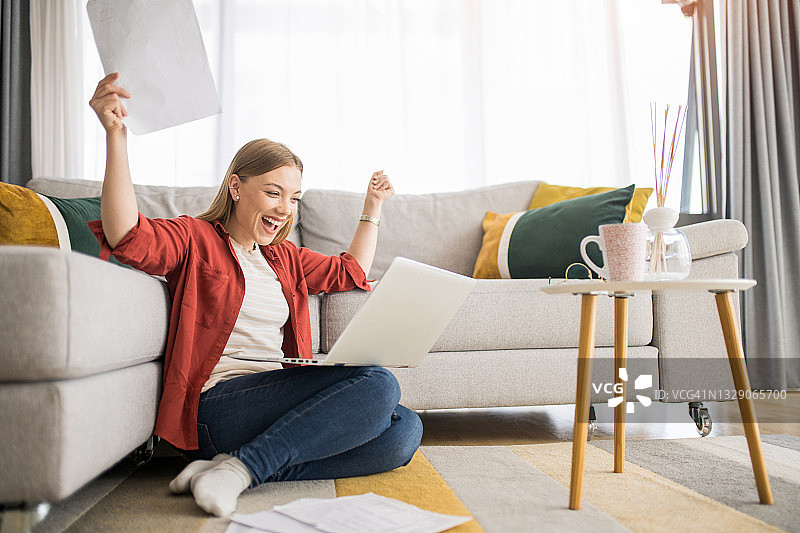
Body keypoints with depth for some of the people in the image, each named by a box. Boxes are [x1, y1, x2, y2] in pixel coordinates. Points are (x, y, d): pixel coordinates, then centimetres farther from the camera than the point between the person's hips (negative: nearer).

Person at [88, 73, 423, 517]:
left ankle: (245, 467, -19)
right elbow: (128, 237, -18)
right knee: (377, 383, -24)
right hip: (221, 403, -8)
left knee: (405, 429, -14)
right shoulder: (195, 238, 3)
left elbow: (351, 271, 36)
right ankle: (239, 470, -23)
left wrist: (373, 208, 33)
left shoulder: (283, 258, 24)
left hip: (283, 396, 8)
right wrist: (116, 135, -27)